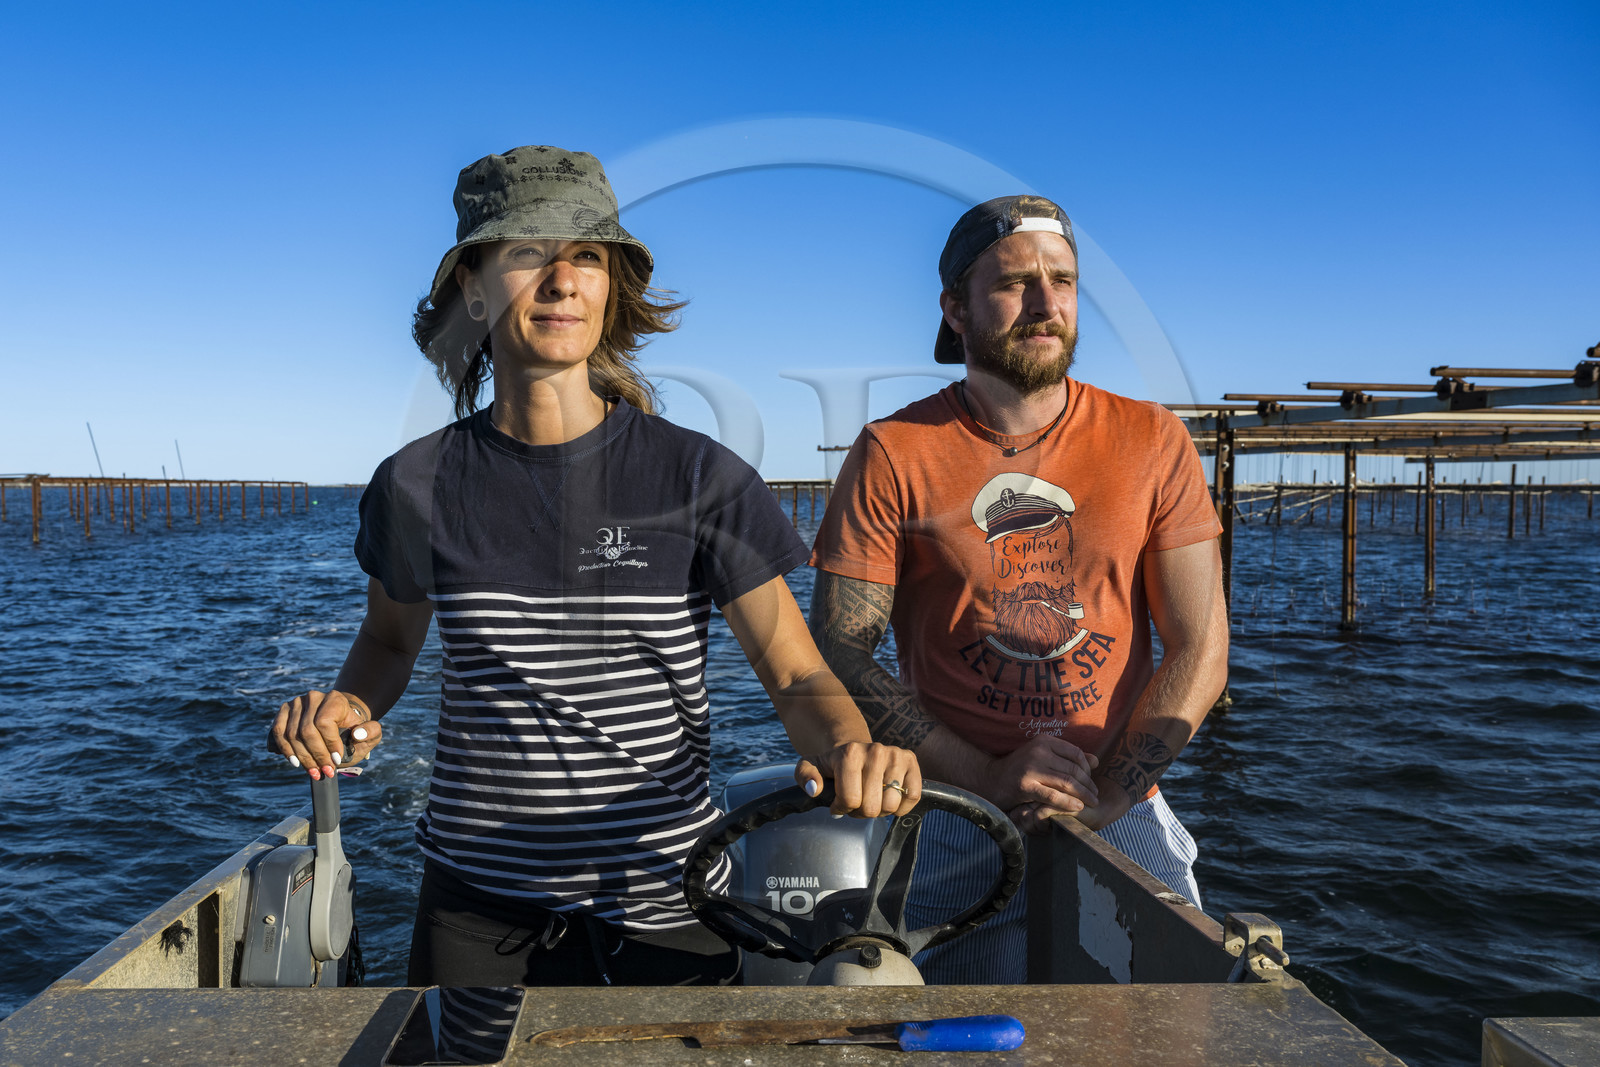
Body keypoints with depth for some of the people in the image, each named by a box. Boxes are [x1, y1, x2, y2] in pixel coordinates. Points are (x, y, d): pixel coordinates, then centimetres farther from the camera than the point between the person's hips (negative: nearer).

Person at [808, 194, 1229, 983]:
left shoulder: (1151, 441, 3)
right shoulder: (893, 454, -3)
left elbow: (1200, 650, 1)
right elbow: (838, 655, -6)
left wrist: (1104, 797, -10)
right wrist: (988, 779, -13)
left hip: (1125, 818, 2)